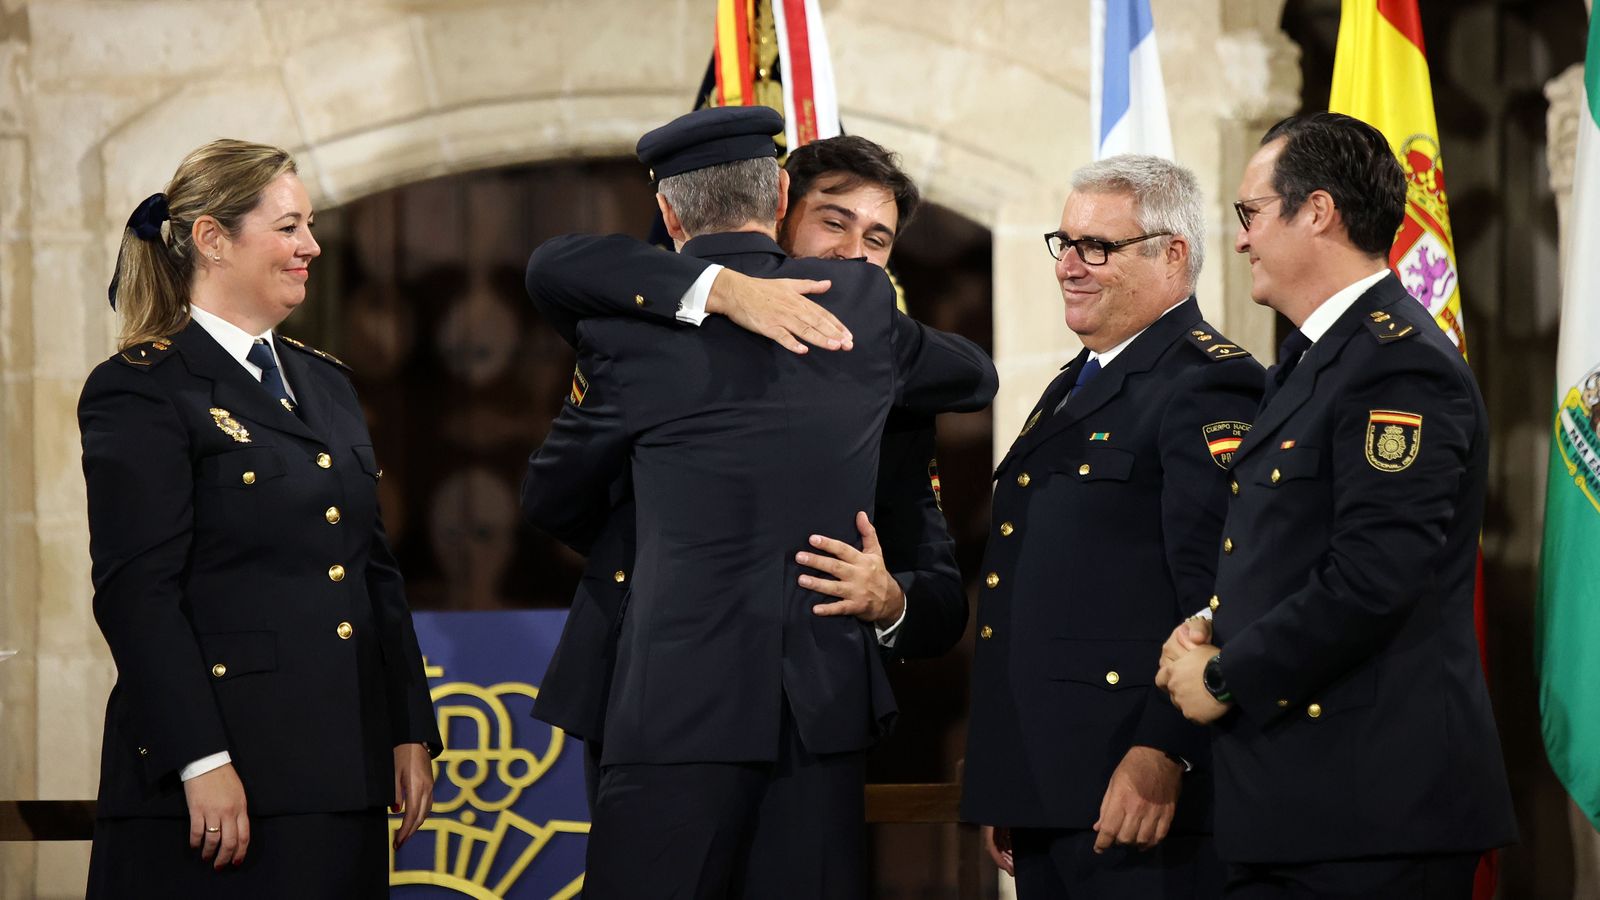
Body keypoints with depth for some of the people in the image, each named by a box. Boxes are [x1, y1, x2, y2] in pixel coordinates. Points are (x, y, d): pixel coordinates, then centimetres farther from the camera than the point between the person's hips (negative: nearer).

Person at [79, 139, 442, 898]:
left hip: (342, 775, 7)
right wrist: (201, 764, -20)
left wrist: (410, 732, 12)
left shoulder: (324, 382, 18)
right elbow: (138, 592, -13)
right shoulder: (142, 393, -6)